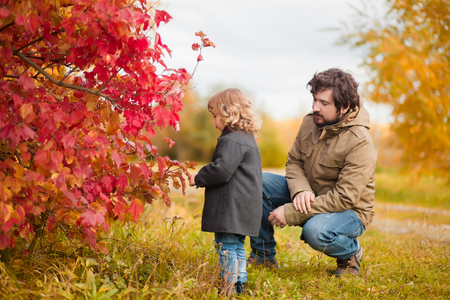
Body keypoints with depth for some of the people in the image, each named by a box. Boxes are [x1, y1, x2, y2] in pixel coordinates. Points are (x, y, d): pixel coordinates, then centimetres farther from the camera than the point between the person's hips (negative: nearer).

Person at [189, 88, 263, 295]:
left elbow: (222, 170, -24)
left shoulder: (232, 141, -15)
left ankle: (230, 287, -2)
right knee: (237, 246, 16)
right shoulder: (247, 138, 18)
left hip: (232, 207, -11)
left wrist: (198, 179, -10)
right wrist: (201, 177, 21)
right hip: (244, 206, 11)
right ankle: (240, 283, 22)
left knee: (227, 247, -5)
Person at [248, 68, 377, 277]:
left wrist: (291, 213, -29)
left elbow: (345, 198, -28)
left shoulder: (360, 144, -25)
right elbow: (293, 162, 5)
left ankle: (351, 252, -2)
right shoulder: (310, 122, -4)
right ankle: (263, 256, 1)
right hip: (309, 198, 6)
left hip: (349, 211, -6)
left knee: (315, 231, -39)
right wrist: (300, 190, -20)